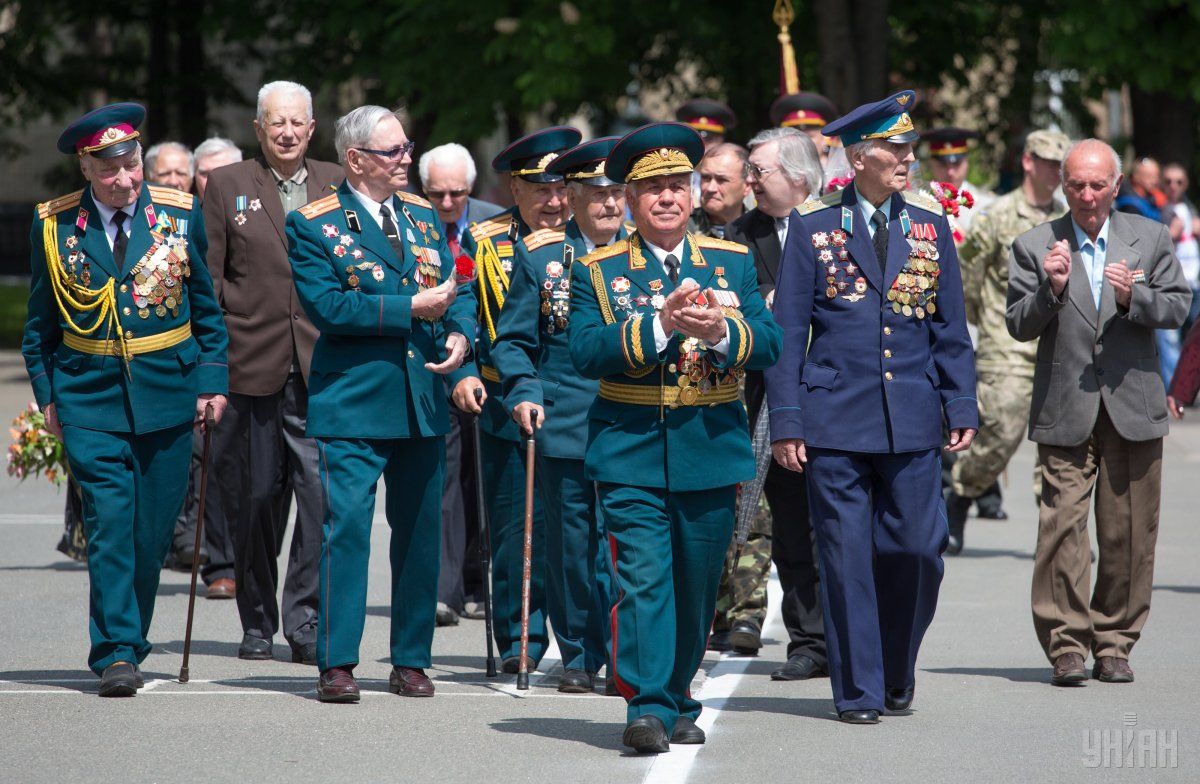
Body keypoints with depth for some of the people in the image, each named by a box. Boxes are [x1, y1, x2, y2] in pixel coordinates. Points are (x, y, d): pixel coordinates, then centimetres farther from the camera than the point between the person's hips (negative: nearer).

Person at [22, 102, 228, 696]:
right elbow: (41, 320, 10)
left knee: (152, 530, 5)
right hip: (89, 399, -1)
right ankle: (115, 653, -10)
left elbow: (206, 306, 10)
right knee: (109, 524, -11)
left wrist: (212, 380, 2)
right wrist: (45, 394, 5)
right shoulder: (53, 224, 0)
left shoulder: (181, 214, 1)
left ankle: (129, 642, 22)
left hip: (167, 395, 1)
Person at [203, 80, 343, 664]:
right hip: (251, 367, 0)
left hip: (322, 369, 0)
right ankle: (257, 622, 19)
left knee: (322, 490, -11)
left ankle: (306, 622, -5)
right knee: (255, 496, 6)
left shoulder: (337, 186, 12)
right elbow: (206, 280, 5)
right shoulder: (226, 185, 8)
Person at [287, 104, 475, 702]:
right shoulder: (314, 225, -3)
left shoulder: (423, 216, 14)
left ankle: (410, 662, 15)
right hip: (354, 402, -5)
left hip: (424, 401, 5)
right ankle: (336, 664, -5)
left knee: (420, 533, 7)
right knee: (345, 528, -10)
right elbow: (327, 306, -14)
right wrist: (410, 308, -16)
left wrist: (459, 336, -7)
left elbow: (452, 293, 15)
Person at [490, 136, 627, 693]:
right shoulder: (539, 256, 5)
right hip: (565, 426, 0)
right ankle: (578, 655, 15)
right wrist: (524, 392, -9)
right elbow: (513, 339, 7)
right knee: (571, 543, 3)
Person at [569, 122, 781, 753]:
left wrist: (720, 330, -23)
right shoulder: (598, 271, 2)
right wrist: (662, 324, -24)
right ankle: (649, 709, -15)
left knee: (695, 590, 10)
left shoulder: (734, 262, 8)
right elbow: (584, 351, -13)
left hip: (711, 453, 3)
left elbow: (769, 344, -2)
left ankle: (678, 703, 24)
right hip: (630, 455, -3)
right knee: (643, 580, -14)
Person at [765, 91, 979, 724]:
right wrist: (785, 421, -4)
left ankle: (896, 672, 22)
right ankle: (858, 690, 8)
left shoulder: (930, 225, 9)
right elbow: (786, 331, 1)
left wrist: (961, 408, 6)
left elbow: (951, 330, 13)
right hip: (835, 422, -2)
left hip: (912, 424, 2)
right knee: (847, 558, -1)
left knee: (917, 553, 0)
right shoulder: (813, 226, 1)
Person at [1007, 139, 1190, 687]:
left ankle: (1114, 642, 14)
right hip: (1065, 410, -1)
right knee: (1063, 525, -9)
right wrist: (1052, 289, -16)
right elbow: (1019, 326, 2)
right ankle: (1066, 645, -6)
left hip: (1134, 407, 1)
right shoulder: (1034, 246, 4)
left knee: (1129, 533, 3)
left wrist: (1134, 297, -14)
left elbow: (1177, 308, 5)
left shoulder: (1150, 238, 8)